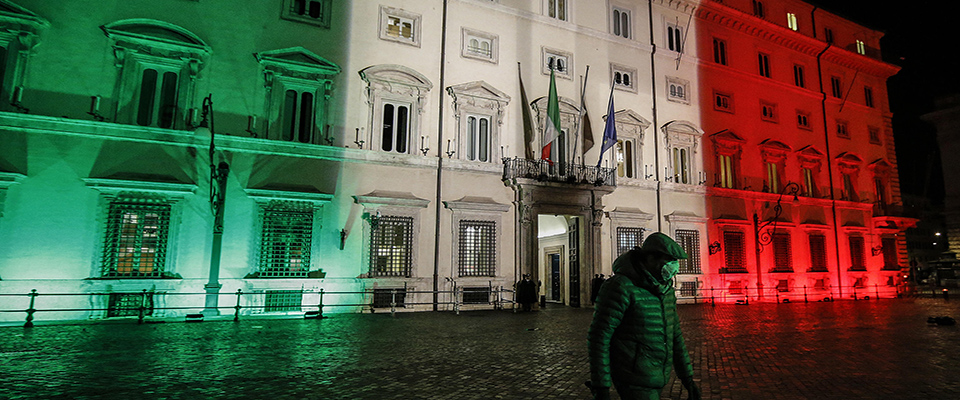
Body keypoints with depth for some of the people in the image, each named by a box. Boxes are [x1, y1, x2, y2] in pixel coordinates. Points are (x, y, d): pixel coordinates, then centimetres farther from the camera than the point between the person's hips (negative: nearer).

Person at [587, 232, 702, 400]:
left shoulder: (665, 290, 8)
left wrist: (687, 378, 15)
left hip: (655, 378, 8)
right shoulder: (621, 287, -19)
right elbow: (599, 337, -20)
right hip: (634, 381, -8)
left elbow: (674, 335, 17)